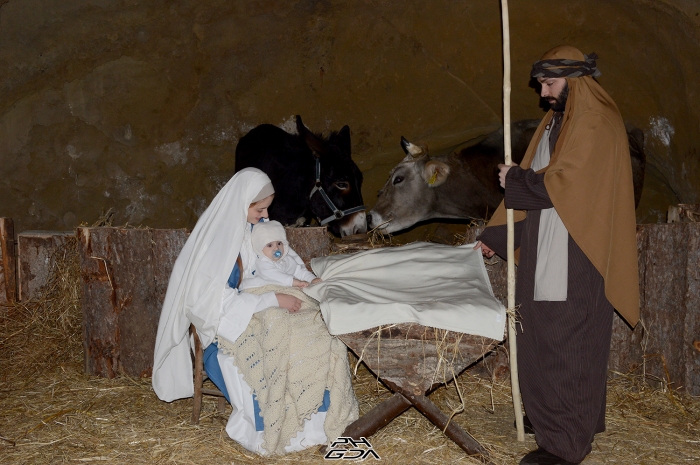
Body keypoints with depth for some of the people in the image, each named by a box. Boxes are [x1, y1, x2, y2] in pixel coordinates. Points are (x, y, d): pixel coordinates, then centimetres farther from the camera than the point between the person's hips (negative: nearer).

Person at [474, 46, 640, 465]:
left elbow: (562, 183, -23)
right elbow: (535, 183, 17)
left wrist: (515, 179, -7)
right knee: (543, 337, 14)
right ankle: (550, 416, 28)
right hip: (546, 255, 9)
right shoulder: (557, 122, 16)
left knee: (565, 344, -5)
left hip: (574, 261, -9)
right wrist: (496, 236, 13)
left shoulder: (597, 124, -13)